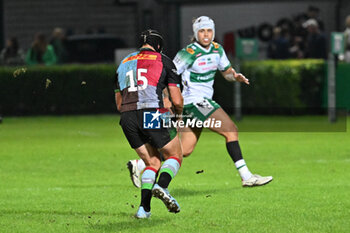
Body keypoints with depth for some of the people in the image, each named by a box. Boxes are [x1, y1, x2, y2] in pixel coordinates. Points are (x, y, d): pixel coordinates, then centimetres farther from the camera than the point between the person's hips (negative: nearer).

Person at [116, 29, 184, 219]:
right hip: (153, 113, -4)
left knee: (152, 164, 17)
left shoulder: (124, 63, 23)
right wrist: (178, 113, 25)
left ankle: (144, 207, 0)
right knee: (174, 157, 12)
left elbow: (119, 104, 25)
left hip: (127, 118, 4)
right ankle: (162, 186, -17)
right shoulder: (163, 61, 9)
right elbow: (177, 100, 4)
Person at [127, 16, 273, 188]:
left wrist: (236, 76, -3)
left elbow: (227, 72, 19)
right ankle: (246, 177, -12)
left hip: (203, 102, 9)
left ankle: (138, 165, 17)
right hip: (194, 101, -9)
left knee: (185, 150, 9)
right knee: (231, 130, -14)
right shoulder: (189, 53, -15)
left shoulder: (217, 49, 8)